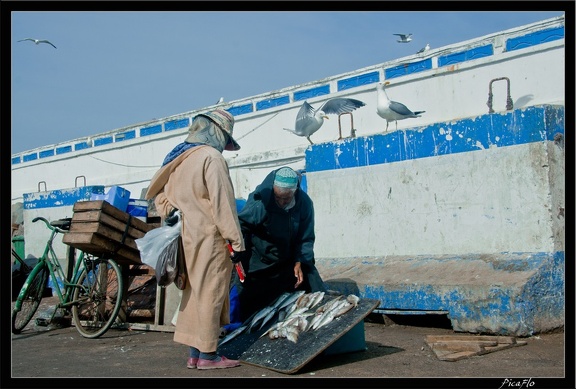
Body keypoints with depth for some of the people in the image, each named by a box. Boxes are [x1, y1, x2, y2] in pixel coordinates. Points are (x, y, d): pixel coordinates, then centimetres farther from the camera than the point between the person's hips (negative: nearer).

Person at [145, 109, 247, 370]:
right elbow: (222, 204, -17)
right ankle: (207, 355, 7)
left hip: (188, 238, 8)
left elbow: (159, 191, 20)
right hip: (210, 238, -8)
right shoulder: (211, 157, -13)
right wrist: (236, 241, -15)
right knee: (210, 294, 0)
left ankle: (194, 353, 20)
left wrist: (168, 211, 9)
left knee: (194, 293, 14)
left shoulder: (178, 157, 14)